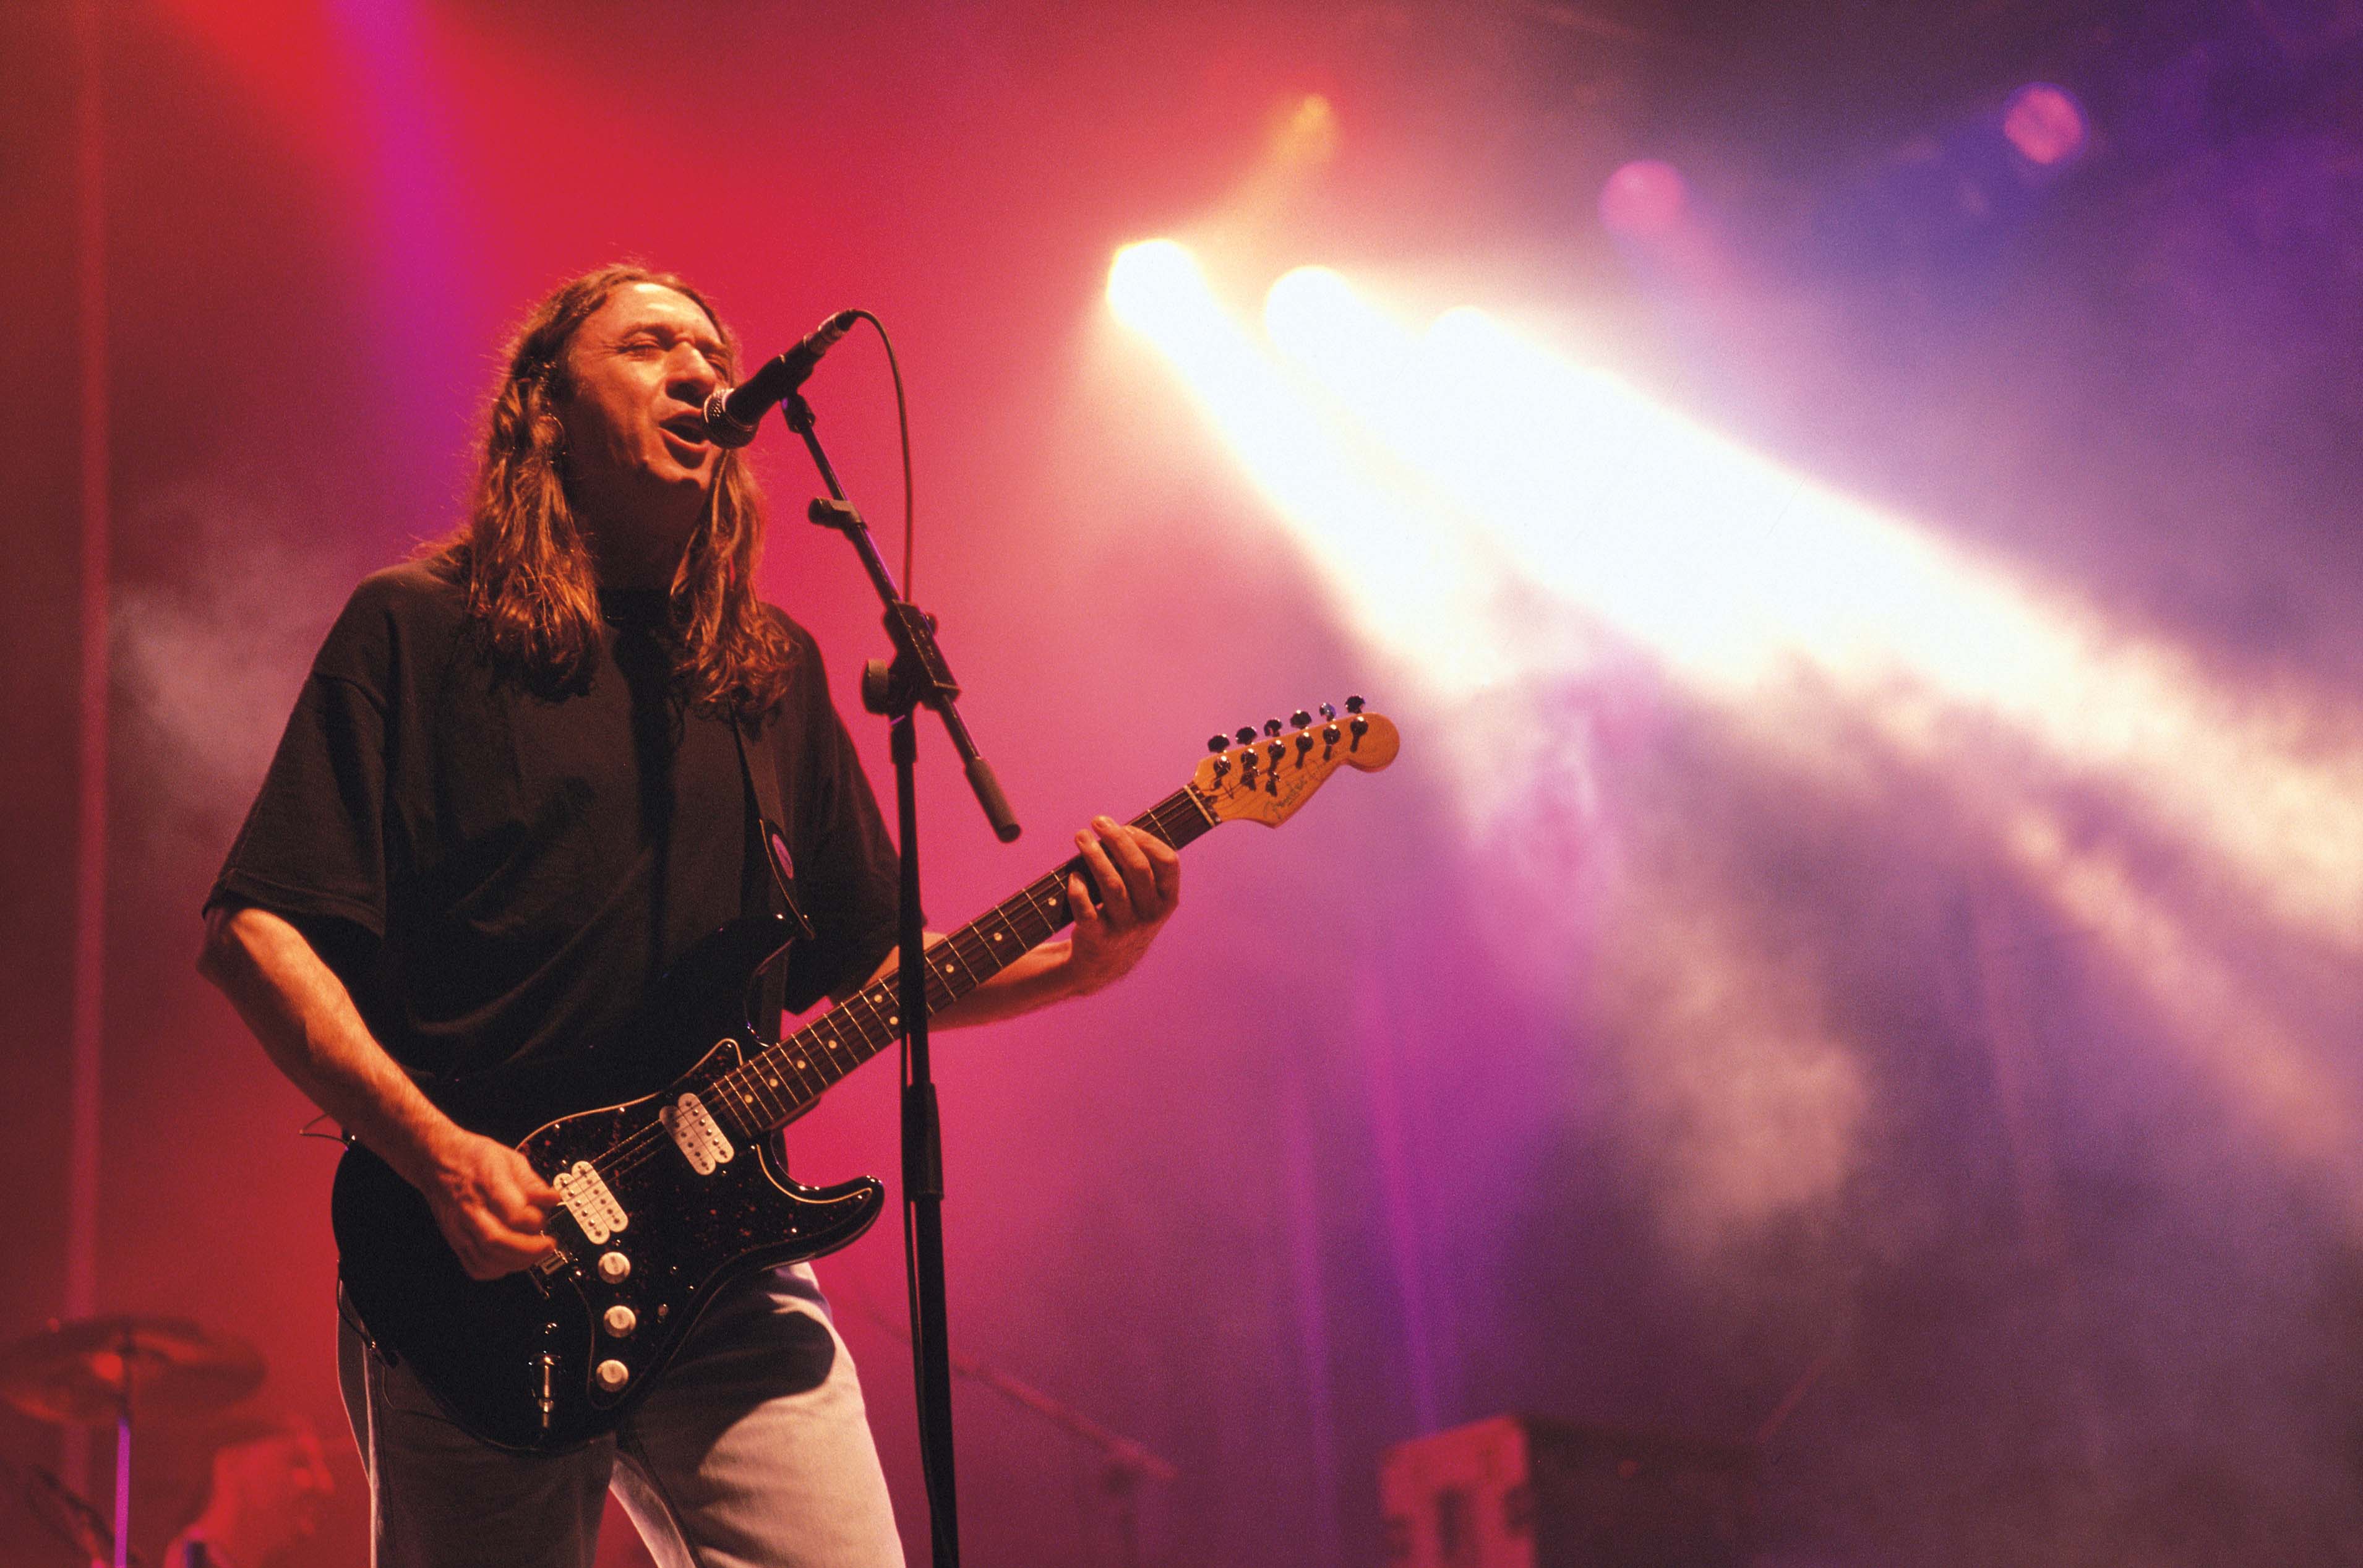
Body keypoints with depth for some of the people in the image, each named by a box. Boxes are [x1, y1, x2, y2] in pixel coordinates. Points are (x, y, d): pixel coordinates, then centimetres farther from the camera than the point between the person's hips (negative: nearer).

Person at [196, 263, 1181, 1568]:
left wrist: (1078, 962, 2)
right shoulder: (414, 631, 3)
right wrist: (439, 1156, -17)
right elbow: (252, 932, -5)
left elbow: (871, 962, 20)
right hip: (475, 1282, -3)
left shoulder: (773, 667, 18)